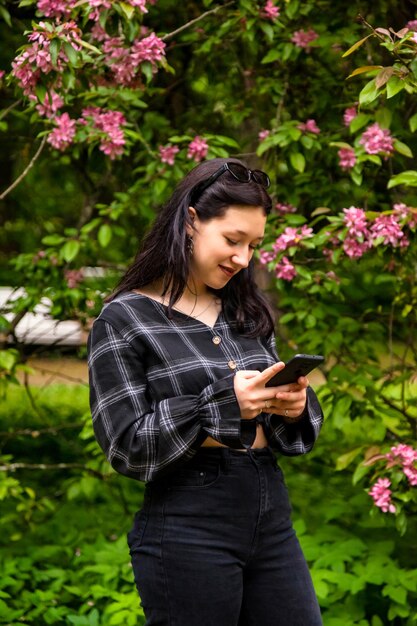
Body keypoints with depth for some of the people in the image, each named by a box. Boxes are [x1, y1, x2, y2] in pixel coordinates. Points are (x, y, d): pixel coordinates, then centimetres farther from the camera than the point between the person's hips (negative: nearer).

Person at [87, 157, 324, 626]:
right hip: (189, 530, -6)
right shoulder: (124, 319, -4)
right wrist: (223, 403, -19)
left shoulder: (247, 313, 13)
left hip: (272, 517, 6)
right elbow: (127, 448, -10)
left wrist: (295, 408, -6)